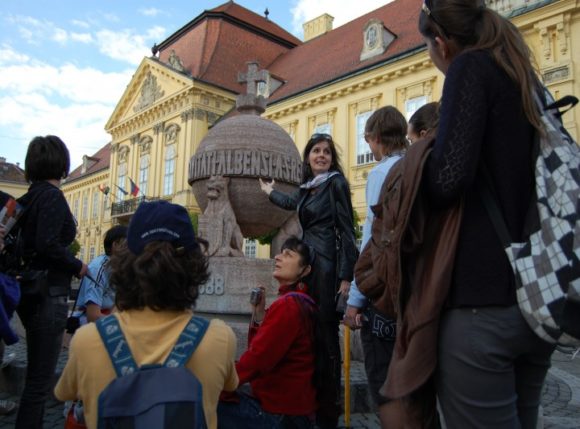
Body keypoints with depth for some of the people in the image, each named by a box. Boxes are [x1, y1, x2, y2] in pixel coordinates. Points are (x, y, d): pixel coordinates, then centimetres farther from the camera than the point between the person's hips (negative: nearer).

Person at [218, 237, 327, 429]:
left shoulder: (288, 304, -18)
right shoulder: (297, 302, 13)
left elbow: (256, 361, -22)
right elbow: (259, 353, 11)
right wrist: (258, 315, -1)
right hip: (285, 406, 10)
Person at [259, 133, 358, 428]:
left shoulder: (336, 182, -3)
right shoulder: (308, 188, 16)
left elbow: (347, 230, -9)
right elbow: (291, 203, 40)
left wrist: (346, 276, -16)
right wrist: (270, 192, 58)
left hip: (327, 265, -7)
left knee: (326, 336, -6)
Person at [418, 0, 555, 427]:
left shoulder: (471, 66, -5)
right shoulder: (530, 82, 17)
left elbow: (448, 180, -18)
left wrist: (423, 154, 2)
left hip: (483, 301, -9)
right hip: (537, 298, 9)